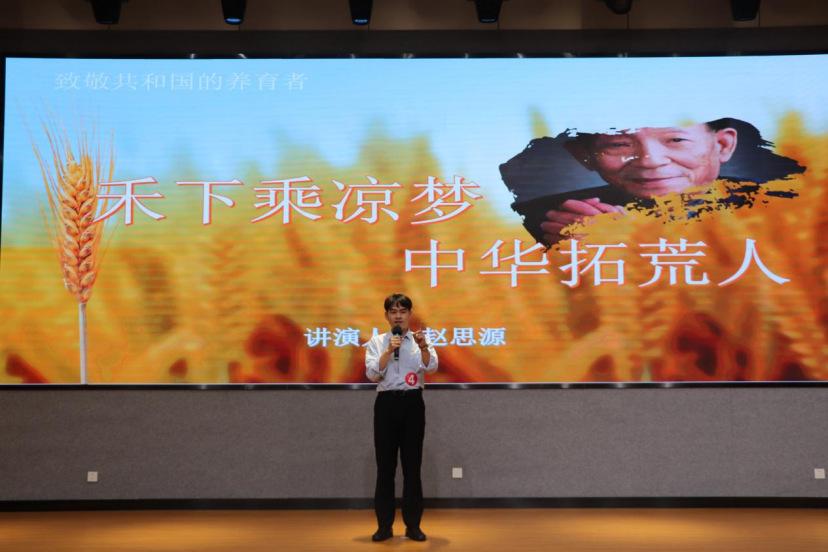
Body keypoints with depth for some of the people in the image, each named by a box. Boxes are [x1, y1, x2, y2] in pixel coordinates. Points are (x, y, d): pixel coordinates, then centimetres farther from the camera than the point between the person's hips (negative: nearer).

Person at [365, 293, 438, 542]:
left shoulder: (421, 340, 5)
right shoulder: (377, 342, 5)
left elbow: (431, 367, -14)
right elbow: (372, 374, -9)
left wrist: (423, 346, -33)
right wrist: (389, 350, -20)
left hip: (413, 403, 0)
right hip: (386, 403, 0)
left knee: (412, 466, 4)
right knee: (385, 466, 4)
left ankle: (413, 525, 14)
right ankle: (384, 525, 14)